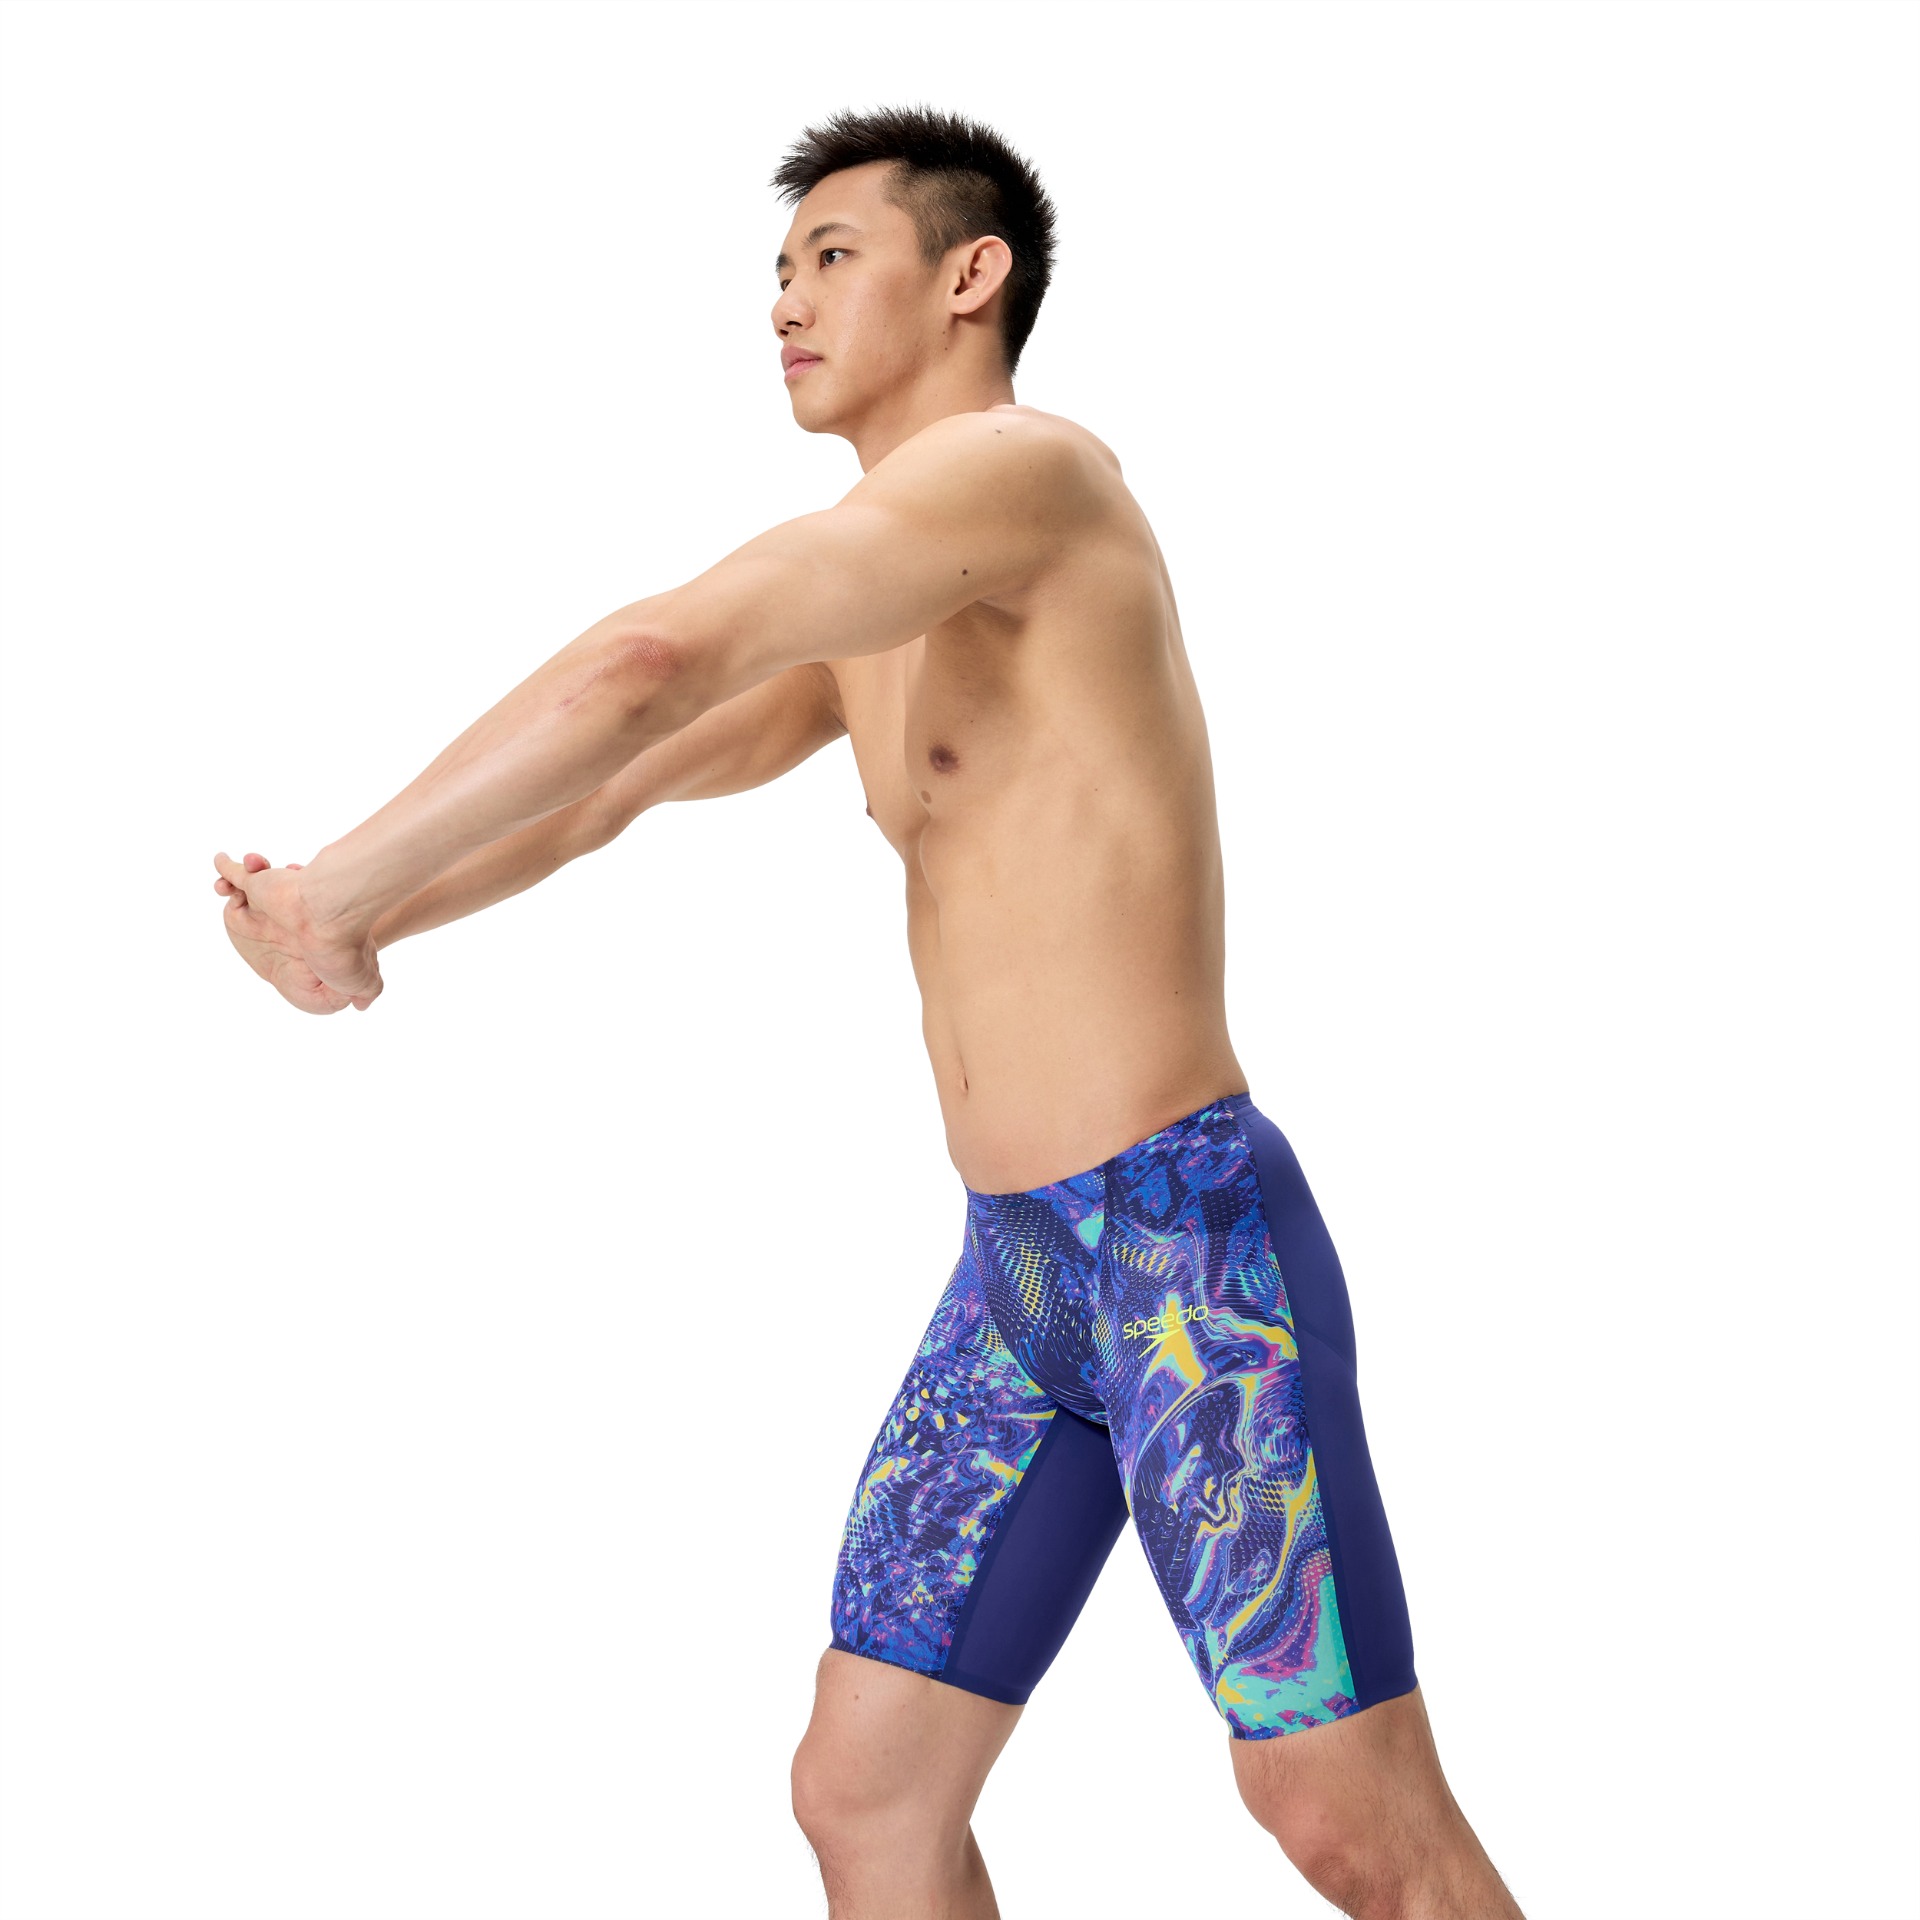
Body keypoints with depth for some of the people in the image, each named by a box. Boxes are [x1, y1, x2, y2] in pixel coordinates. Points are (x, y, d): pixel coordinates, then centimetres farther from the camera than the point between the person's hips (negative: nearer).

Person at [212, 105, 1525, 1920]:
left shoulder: (1025, 464, -12)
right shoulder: (874, 619, 19)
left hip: (1197, 1245, -9)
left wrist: (337, 884, -14)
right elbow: (620, 780, 21)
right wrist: (356, 924, 6)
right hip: (1014, 1276, 9)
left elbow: (649, 665, -22)